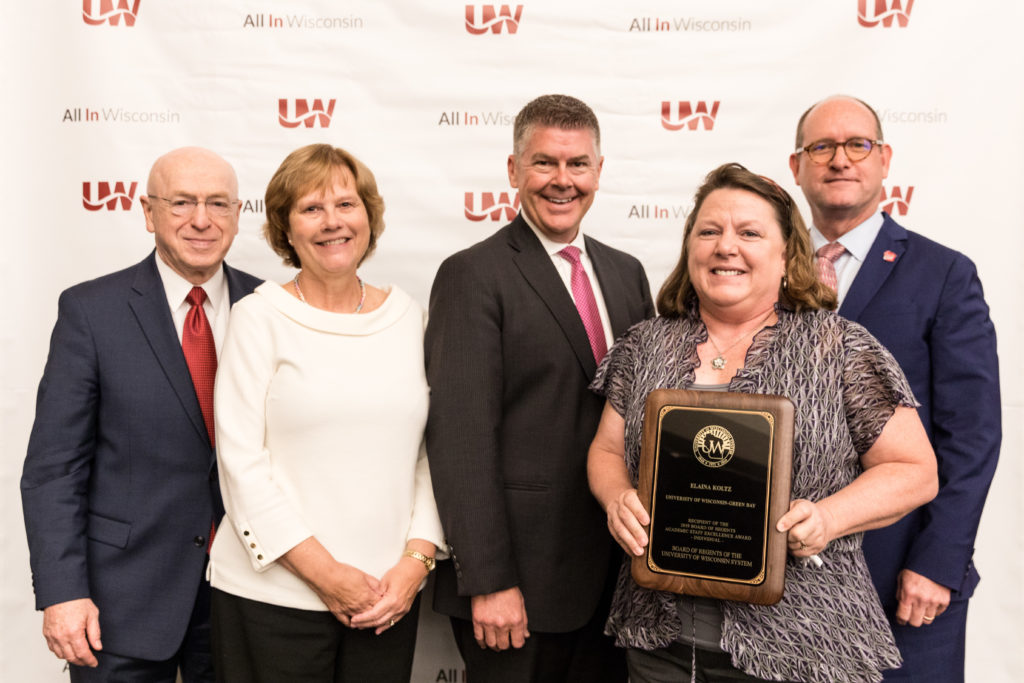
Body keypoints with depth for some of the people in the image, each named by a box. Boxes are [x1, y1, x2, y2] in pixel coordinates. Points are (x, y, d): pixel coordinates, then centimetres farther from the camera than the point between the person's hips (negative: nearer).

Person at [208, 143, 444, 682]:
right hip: (273, 595, -2)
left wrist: (417, 559, -4)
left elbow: (431, 452, 5)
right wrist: (324, 572, -10)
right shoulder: (259, 317, -4)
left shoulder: (408, 315, 5)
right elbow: (241, 462, -8)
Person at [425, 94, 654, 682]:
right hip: (521, 576, -6)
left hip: (617, 568, 6)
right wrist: (488, 581, -17)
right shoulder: (473, 275, -10)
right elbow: (462, 437, -15)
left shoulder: (627, 273, 10)